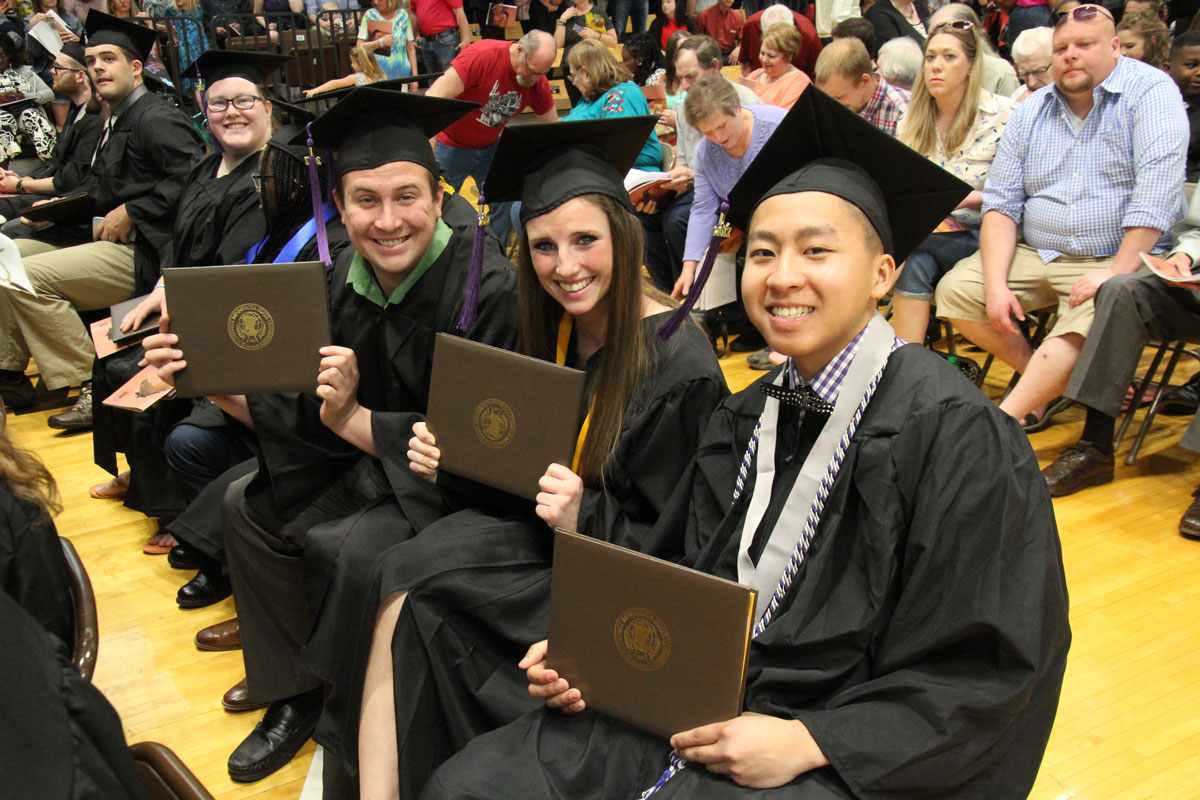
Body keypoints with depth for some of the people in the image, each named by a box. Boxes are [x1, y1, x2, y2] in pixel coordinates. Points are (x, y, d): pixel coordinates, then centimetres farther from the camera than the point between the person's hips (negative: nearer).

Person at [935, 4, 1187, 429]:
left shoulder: (1150, 92, -5)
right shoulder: (1031, 111, 9)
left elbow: (1156, 189, -17)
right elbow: (1001, 201, 3)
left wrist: (1118, 271, -26)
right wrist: (996, 283, -12)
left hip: (1119, 258, -5)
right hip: (1035, 255, 5)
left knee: (1093, 316, -34)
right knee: (955, 289, -11)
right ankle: (1045, 382, -1)